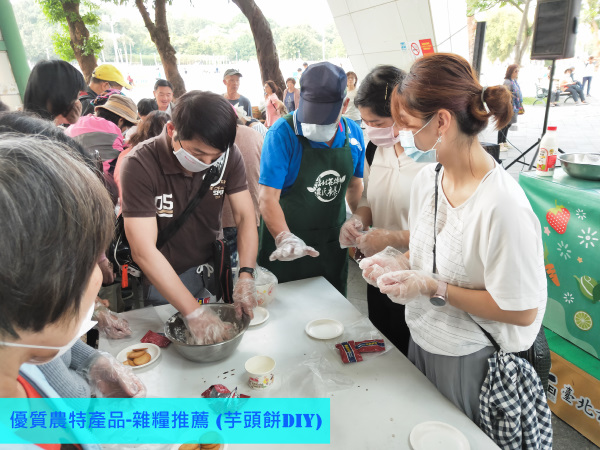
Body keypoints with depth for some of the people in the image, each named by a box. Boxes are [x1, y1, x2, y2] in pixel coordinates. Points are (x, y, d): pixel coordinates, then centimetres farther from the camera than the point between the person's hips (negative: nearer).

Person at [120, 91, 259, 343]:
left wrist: (246, 275, -28)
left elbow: (245, 216, -12)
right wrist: (194, 313, -35)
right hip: (161, 279, -3)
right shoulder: (139, 165, -27)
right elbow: (144, 251, -31)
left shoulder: (228, 155, -15)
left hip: (211, 270, 3)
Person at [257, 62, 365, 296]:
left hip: (333, 242, 5)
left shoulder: (354, 134, -2)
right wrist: (284, 238, -38)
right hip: (285, 249, -4)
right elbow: (268, 197, -24)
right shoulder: (282, 134, -18)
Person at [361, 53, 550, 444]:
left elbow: (522, 311, -23)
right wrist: (398, 265, -9)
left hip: (472, 364, -7)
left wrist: (434, 288, -26)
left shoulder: (502, 205, -29)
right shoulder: (427, 180, -4)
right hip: (421, 343, 7)